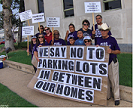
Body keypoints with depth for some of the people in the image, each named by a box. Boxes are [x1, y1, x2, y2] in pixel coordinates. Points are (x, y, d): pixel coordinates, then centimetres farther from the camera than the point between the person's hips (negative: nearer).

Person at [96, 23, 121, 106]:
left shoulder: (112, 39, -4)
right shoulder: (99, 40, 9)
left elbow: (119, 51, -4)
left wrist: (112, 51, -22)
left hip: (112, 62, -4)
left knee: (114, 80, -2)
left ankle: (117, 98, 10)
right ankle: (107, 96, 26)